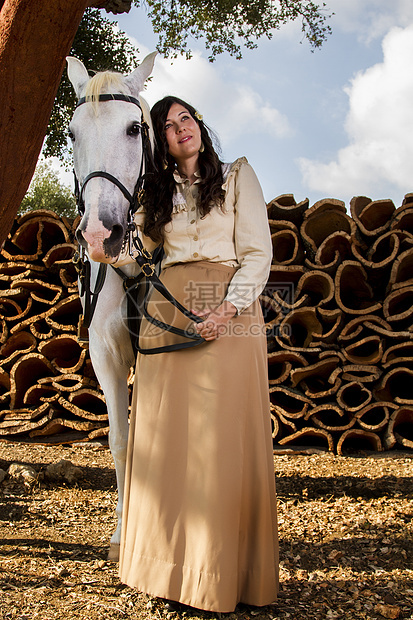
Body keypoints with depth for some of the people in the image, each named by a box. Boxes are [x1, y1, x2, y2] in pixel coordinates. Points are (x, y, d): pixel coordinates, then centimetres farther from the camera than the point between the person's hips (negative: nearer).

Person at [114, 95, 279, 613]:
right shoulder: (158, 194, 19)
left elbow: (257, 251, -1)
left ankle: (227, 572, 6)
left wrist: (230, 307, -14)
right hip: (166, 315, 4)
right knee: (166, 438, 3)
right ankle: (172, 560, 15)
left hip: (229, 314, -3)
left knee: (224, 438, -5)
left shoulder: (237, 176, 8)